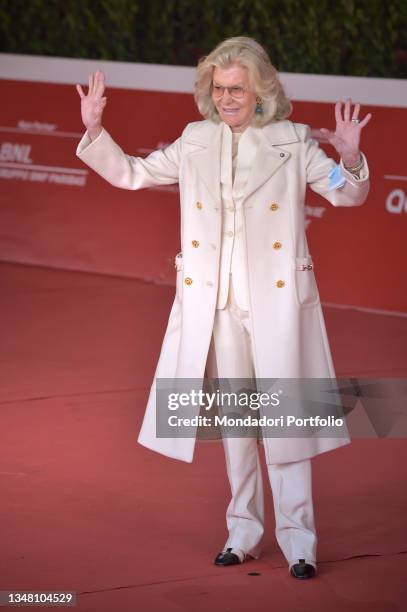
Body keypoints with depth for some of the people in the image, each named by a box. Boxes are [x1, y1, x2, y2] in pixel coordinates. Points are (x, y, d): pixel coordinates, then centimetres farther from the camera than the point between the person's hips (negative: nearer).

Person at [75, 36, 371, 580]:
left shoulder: (292, 141, -1)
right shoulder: (197, 141, 8)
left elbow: (348, 195, -1)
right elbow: (131, 173, 14)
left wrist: (350, 157, -21)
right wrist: (95, 131, 1)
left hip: (276, 299, -4)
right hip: (218, 301, 4)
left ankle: (298, 540, 2)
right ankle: (243, 532, 22)